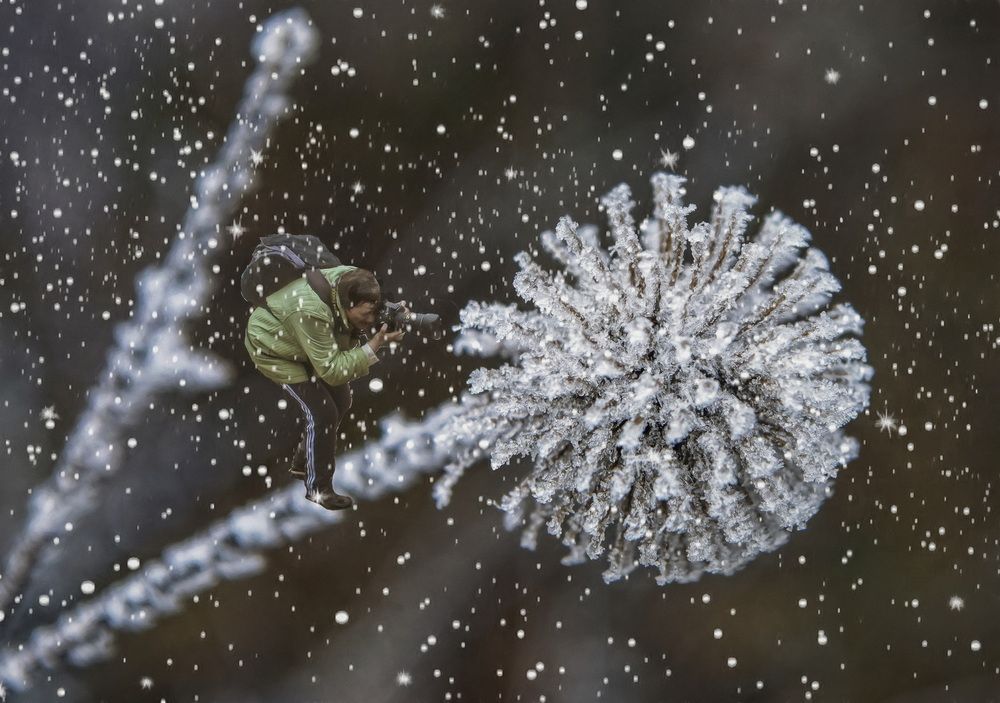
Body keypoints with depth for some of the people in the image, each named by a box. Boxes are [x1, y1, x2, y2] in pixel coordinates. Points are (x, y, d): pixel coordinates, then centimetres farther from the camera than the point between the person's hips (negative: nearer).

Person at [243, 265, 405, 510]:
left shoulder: (352, 279, -24)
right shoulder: (312, 312, -43)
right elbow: (332, 370, -36)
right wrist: (374, 346, -41)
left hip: (302, 343, 8)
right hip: (271, 348, -8)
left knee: (341, 400, 12)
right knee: (322, 412, -15)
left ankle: (302, 462, 32)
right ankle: (318, 488, 3)